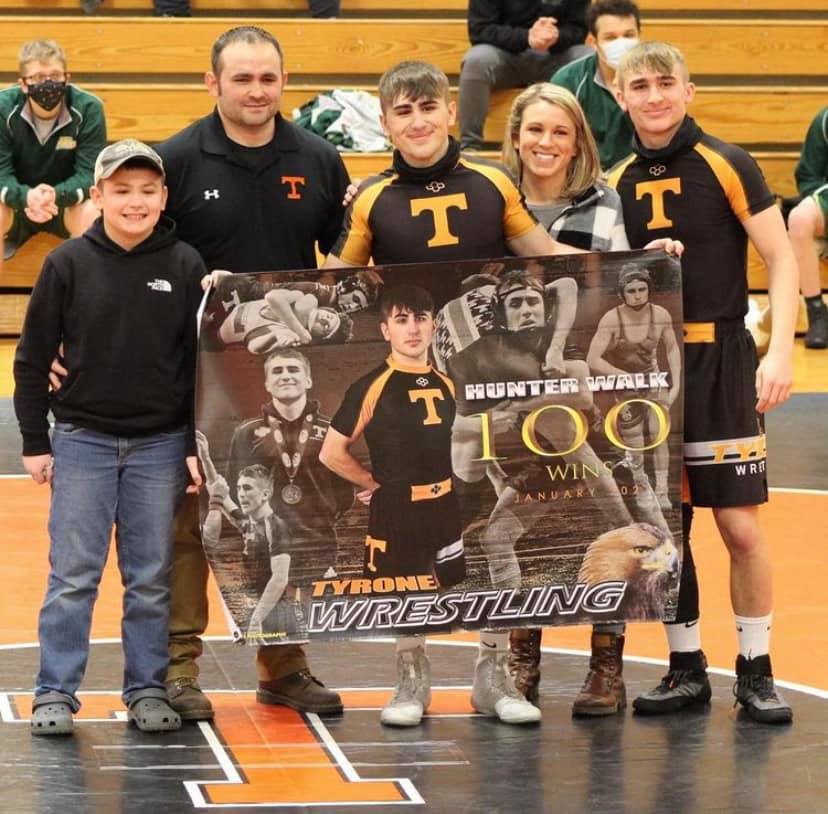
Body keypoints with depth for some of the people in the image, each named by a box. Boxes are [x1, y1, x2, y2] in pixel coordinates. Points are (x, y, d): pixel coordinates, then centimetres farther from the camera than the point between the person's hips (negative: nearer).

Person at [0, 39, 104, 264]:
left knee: (93, 214, -32)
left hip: (67, 199, 0)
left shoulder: (88, 109, -17)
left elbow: (89, 175, -19)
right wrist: (27, 197, -42)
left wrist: (56, 195, -42)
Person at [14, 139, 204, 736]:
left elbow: (204, 362, 2)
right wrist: (34, 441, 0)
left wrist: (198, 445, -2)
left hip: (161, 445, 1)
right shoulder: (69, 264, -3)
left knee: (151, 579, 7)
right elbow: (33, 358, 2)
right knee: (73, 575, 0)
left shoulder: (186, 267, -1)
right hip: (82, 440, -1)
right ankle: (56, 694, 5)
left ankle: (148, 690, 15)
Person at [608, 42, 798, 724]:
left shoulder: (726, 166, -5)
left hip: (719, 361, -4)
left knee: (740, 525, -4)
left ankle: (756, 670, 7)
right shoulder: (618, 184, 7)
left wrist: (780, 352, -16)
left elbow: (782, 262, -6)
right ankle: (686, 668, 17)